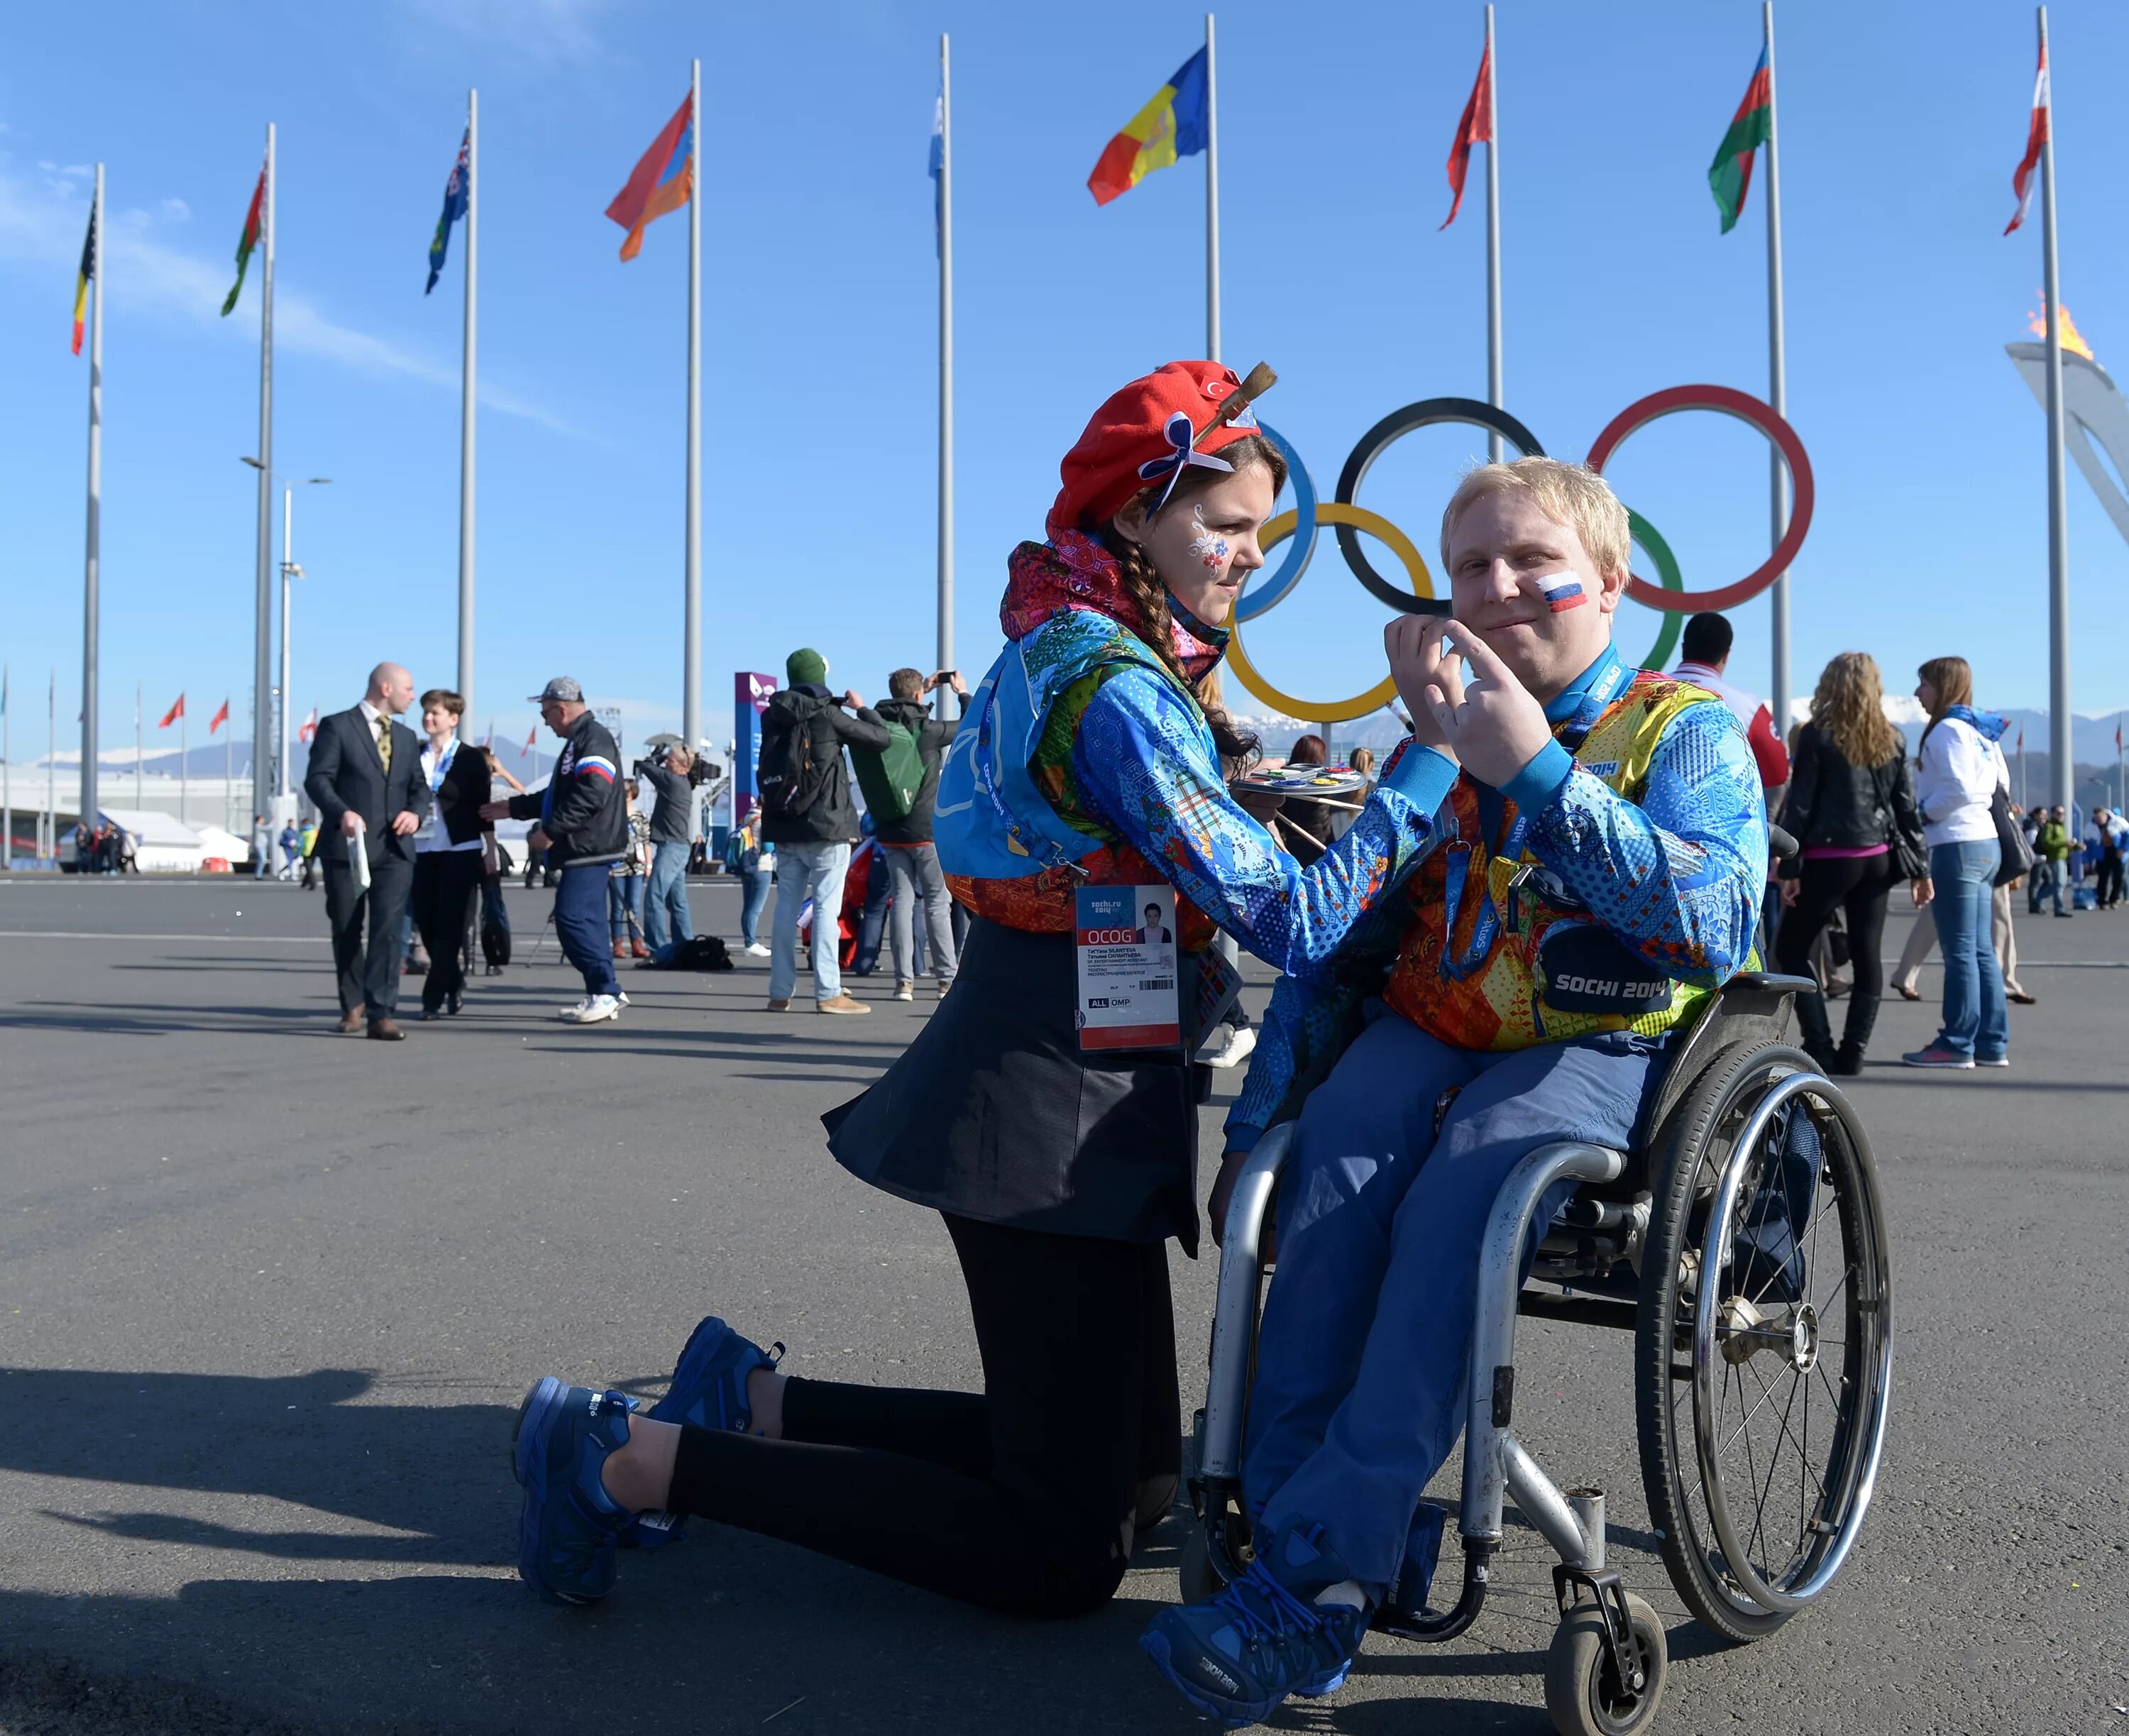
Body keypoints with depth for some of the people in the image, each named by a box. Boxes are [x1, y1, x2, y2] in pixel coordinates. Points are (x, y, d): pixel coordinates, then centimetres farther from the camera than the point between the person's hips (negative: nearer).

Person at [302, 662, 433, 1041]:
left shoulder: (407, 737, 18)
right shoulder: (336, 727, -1)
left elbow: (419, 785, 18)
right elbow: (317, 779, -9)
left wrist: (416, 812, -5)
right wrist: (342, 812, -27)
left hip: (394, 849, 3)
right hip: (347, 846, -3)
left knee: (389, 930, -9)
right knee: (346, 932, 9)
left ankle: (381, 1014, -10)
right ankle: (353, 1004, 27)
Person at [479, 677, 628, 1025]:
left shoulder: (593, 739, -12)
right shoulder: (578, 741, 21)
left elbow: (590, 796, -24)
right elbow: (557, 795, 29)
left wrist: (549, 831, -20)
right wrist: (512, 808, 30)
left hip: (590, 850, -10)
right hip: (582, 850, 11)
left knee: (572, 917, -13)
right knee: (585, 920, 10)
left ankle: (604, 991, -10)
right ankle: (602, 995, 13)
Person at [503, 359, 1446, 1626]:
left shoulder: (1072, 647, 12)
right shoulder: (1117, 688, -19)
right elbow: (1296, 924, -22)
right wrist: (1440, 750, -18)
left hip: (1043, 1093, 10)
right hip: (1057, 1119, -10)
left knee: (1130, 1473, 21)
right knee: (1064, 1554, 0)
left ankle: (754, 1400, 21)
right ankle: (637, 1462, 0)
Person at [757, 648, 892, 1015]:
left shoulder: (772, 718, 7)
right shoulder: (828, 715, -8)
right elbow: (880, 738, -2)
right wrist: (862, 707, 13)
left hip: (784, 829, 5)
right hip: (826, 828, -5)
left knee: (787, 906, 9)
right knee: (826, 907, -4)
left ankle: (780, 992, 11)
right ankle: (828, 993, -6)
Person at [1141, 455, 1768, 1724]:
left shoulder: (1685, 730, 3)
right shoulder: (1440, 737, 15)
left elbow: (1715, 923, -16)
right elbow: (1339, 943, 15)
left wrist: (1536, 770, -21)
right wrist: (1255, 1121, 7)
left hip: (1603, 1047, -4)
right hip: (1429, 1033, 4)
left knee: (1456, 1197, -32)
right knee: (1334, 1172, -28)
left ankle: (1312, 1573, -28)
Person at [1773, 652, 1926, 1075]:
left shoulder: (1818, 735, -6)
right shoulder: (1891, 739, 7)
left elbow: (1799, 804, -8)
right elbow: (1906, 807, 10)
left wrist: (1789, 868, -5)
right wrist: (1920, 869, 14)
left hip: (1829, 858, -5)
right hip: (1878, 858, 5)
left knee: (1790, 949, 4)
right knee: (1867, 955, 9)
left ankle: (1819, 1049, -4)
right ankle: (1853, 1052, 8)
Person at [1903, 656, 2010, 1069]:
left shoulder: (1947, 730, -12)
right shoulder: (1981, 730, 16)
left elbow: (1958, 788, -22)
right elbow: (2002, 784, 20)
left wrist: (1923, 813, -8)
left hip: (1956, 845, -10)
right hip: (1985, 842, 10)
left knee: (1959, 951, -5)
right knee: (1980, 949, 11)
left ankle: (1957, 1045, -1)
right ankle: (1991, 1044, 14)